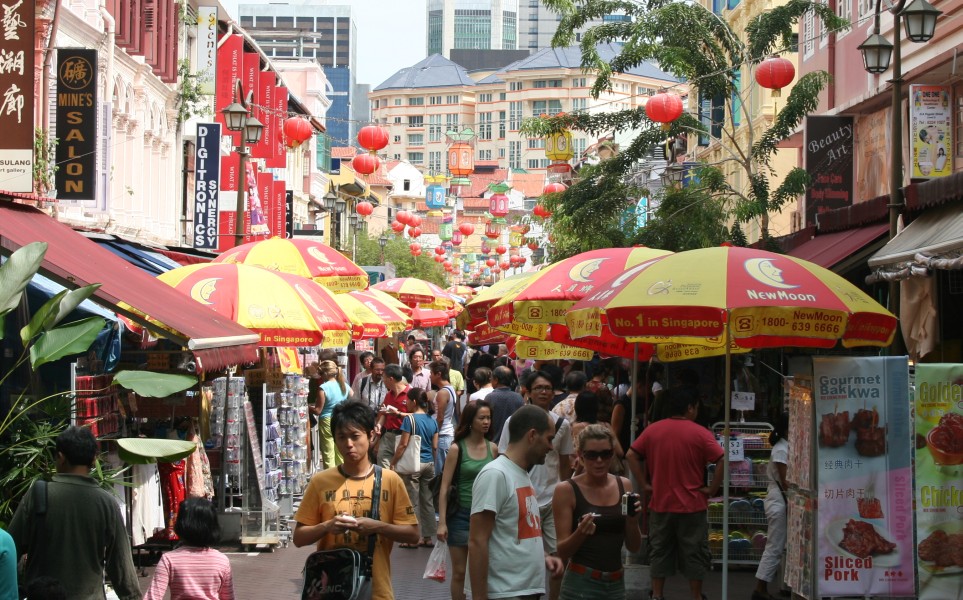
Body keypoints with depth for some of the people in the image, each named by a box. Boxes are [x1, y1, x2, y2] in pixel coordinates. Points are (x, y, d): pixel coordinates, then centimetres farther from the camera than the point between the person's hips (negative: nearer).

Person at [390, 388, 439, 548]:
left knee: (413, 502, -1)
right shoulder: (432, 421, 6)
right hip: (429, 463, 6)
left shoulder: (409, 419, -11)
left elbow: (403, 444, -13)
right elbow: (435, 446, 8)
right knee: (427, 501, 10)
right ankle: (427, 537, 15)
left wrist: (393, 462, -6)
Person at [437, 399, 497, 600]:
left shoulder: (492, 448, 3)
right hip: (461, 515, -3)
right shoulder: (457, 449, -7)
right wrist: (442, 522, -13)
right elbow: (444, 487, -8)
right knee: (459, 572, 6)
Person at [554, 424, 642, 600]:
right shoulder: (566, 490, -8)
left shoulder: (624, 485, 4)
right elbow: (562, 552, -8)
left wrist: (633, 521, -12)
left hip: (616, 584, 4)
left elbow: (634, 547, 6)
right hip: (581, 585, -4)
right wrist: (580, 533, -26)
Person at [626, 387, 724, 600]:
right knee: (694, 554, 7)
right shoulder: (700, 433, -10)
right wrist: (712, 489, -8)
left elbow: (632, 455, 2)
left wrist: (644, 484, 4)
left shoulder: (653, 430, 0)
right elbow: (722, 461, -17)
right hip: (692, 505, -3)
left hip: (660, 503, 3)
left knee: (660, 552, 13)